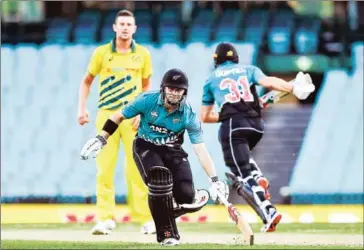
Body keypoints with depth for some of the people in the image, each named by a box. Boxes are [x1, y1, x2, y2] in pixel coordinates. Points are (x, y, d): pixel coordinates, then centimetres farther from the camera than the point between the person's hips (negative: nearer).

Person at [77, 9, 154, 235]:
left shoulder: (143, 54, 5)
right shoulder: (102, 53, 3)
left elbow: (146, 87, 12)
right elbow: (87, 81, 13)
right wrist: (82, 109, 4)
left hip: (132, 117, 0)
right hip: (106, 115, 0)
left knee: (137, 169, -2)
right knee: (104, 168, -4)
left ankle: (146, 219, 5)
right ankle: (105, 219, 0)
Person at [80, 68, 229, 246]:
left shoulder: (188, 115, -16)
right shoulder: (147, 101, -17)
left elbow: (201, 149, -17)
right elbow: (119, 117, -2)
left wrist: (214, 180, -24)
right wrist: (101, 139, -5)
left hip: (172, 150, 1)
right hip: (145, 147, -1)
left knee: (185, 195, -20)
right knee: (159, 180, -31)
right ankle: (167, 234, -16)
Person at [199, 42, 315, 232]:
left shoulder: (211, 79, 21)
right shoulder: (249, 70, 22)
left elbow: (204, 117, 23)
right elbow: (267, 82, -1)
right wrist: (292, 88, -8)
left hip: (233, 126, -4)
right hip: (256, 125, 4)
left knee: (242, 178, -10)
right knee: (242, 157, 34)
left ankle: (268, 213, -29)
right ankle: (257, 178, 3)